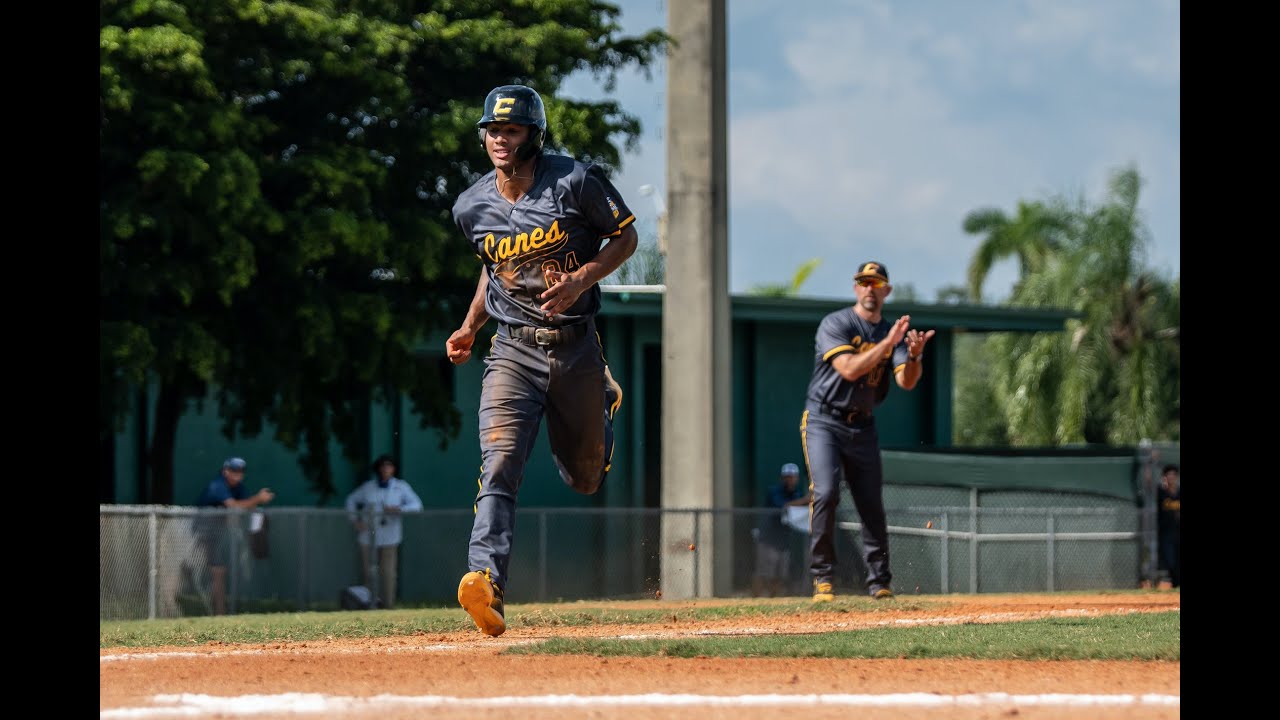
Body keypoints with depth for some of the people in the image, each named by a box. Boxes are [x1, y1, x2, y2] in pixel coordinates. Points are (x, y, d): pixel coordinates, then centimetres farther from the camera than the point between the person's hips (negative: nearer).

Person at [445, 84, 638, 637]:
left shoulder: (576, 182, -9)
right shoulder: (472, 208, 2)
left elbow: (625, 237, 0)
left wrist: (581, 279, -16)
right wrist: (470, 326, 8)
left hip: (576, 347, -1)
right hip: (513, 350, 1)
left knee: (584, 479, 15)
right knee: (500, 465, -21)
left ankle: (605, 406, 50)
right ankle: (487, 582, -34)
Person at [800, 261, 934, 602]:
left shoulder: (891, 331, 7)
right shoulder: (835, 324, -9)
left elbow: (906, 382, -5)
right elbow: (849, 369, -22)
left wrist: (914, 355, -25)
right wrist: (887, 344, -26)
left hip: (862, 426, 5)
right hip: (824, 421, -5)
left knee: (872, 504, 3)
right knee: (825, 493, -20)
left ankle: (879, 582, 10)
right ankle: (822, 578, -14)